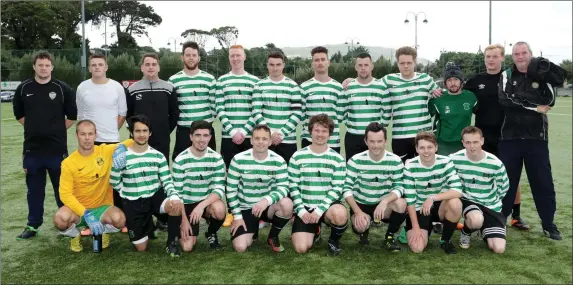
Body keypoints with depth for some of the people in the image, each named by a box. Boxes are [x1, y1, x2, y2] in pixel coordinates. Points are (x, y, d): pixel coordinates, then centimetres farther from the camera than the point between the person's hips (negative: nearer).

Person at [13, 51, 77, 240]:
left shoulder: (62, 88, -3)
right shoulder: (23, 88, 3)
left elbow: (72, 116, 4)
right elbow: (19, 114, 16)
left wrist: (57, 130, 5)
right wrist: (35, 128, 10)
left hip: (57, 148, -2)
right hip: (32, 148, 2)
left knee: (62, 187, 7)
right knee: (34, 189, 12)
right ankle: (33, 225, 24)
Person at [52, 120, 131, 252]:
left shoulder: (105, 151, -8)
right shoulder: (68, 163, -11)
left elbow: (132, 142, 0)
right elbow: (65, 194, -15)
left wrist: (121, 148, -25)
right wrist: (86, 215, -26)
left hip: (102, 207, 0)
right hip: (78, 208, 0)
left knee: (119, 219, -31)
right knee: (60, 218, -32)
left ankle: (103, 231, 7)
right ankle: (75, 235, 5)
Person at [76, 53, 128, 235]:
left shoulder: (117, 87, -1)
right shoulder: (82, 88, 1)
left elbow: (122, 113, 6)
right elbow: (80, 115, 11)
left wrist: (112, 131, 3)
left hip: (112, 141, -1)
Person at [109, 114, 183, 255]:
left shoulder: (158, 156, -2)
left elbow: (167, 181, -6)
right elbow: (114, 183, 2)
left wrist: (174, 196, -24)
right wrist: (130, 195, -12)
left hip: (154, 198, 1)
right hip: (133, 204, 0)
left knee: (177, 205, -34)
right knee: (141, 248, 4)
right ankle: (149, 225, 38)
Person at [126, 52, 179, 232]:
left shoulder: (168, 88, 2)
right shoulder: (133, 89, 3)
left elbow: (174, 114, 6)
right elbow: (128, 114, 11)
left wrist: (166, 131, 3)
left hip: (162, 142, 0)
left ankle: (163, 217, 11)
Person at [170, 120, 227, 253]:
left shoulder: (216, 158, -9)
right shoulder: (180, 160, -13)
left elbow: (220, 189, -13)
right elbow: (177, 193, -9)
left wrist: (202, 205, -29)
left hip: (208, 201, 1)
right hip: (187, 204, -1)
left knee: (219, 209, -35)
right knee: (187, 247, -14)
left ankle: (211, 233, 0)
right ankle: (179, 229, 22)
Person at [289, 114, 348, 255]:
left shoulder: (337, 159, -1)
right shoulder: (298, 157, 0)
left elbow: (337, 189, -6)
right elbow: (293, 186, 1)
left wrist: (320, 209, -18)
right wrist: (301, 210, -12)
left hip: (328, 206, -1)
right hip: (305, 208, 1)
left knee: (340, 214, -37)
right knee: (301, 248, -17)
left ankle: (334, 240, -2)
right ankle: (314, 231, 21)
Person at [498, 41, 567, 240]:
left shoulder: (541, 74, 4)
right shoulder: (506, 76, 3)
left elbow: (561, 77, -17)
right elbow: (505, 101, -14)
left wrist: (543, 63, -29)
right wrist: (535, 108, -13)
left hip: (536, 138, 0)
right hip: (510, 138, 0)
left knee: (543, 182, 6)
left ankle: (548, 224, 19)